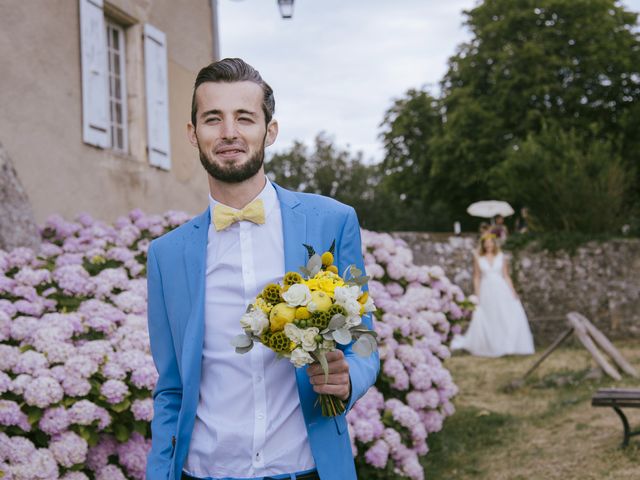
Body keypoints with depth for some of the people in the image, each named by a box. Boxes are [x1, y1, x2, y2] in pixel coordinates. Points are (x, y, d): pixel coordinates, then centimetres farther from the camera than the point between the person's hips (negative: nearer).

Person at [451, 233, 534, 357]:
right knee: (486, 321, 1)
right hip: (486, 291, -1)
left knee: (510, 317, -7)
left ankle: (510, 346, 1)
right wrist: (477, 296, -3)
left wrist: (513, 292, -1)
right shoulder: (478, 258, 3)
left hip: (501, 290, 1)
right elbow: (476, 278, 3)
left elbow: (506, 276, 8)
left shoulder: (501, 257, 6)